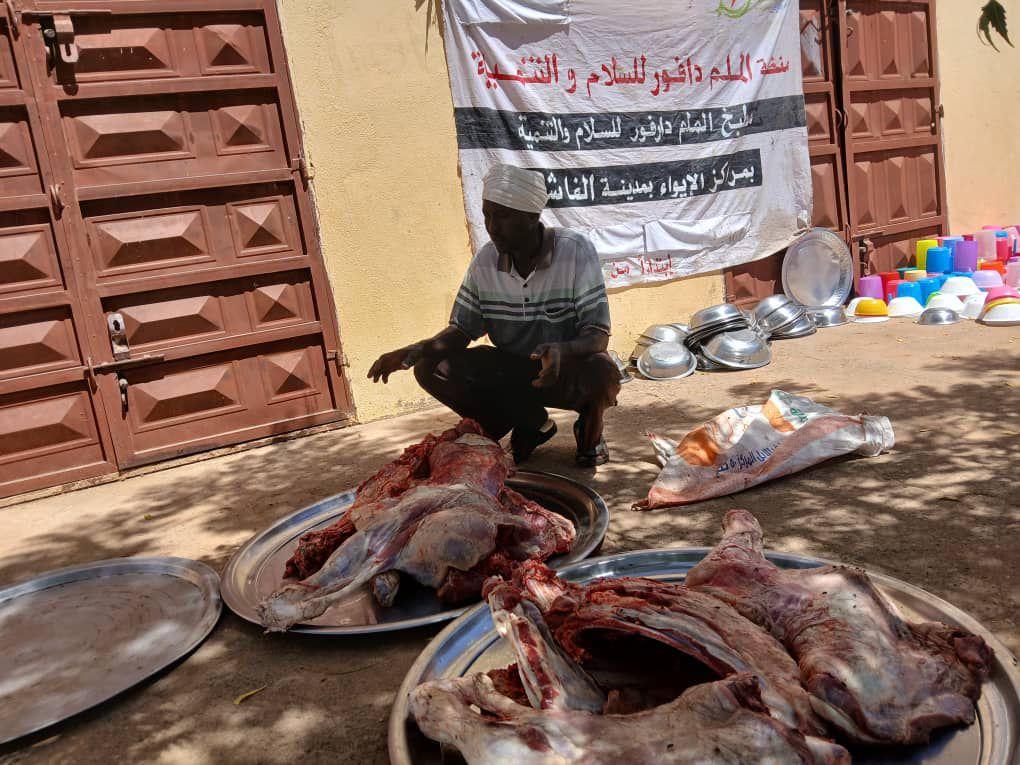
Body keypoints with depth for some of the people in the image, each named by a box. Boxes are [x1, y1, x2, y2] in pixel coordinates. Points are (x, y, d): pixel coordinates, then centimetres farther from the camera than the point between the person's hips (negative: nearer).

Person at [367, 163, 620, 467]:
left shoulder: (575, 250, -19)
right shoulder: (486, 259, -7)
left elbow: (598, 335, -23)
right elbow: (461, 329, -1)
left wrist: (562, 350, -45)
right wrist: (418, 349, -22)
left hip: (569, 372, -4)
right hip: (513, 371, 4)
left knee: (602, 373, -38)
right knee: (431, 368, -15)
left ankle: (589, 430, 3)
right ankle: (533, 425, 5)